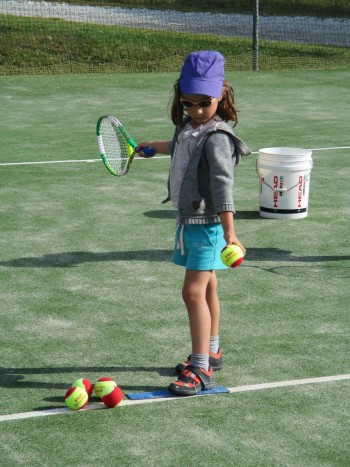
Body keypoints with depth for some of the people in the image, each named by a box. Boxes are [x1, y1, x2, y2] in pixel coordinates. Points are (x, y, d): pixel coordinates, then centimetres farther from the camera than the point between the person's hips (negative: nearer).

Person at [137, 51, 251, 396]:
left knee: (194, 291, -13)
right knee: (206, 288, 20)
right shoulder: (189, 127, 7)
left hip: (208, 224, -9)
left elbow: (222, 184, -27)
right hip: (189, 221, 9)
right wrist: (154, 146, 47)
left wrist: (229, 231, -32)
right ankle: (210, 351, 35)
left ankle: (201, 371, -11)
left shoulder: (216, 137, -19)